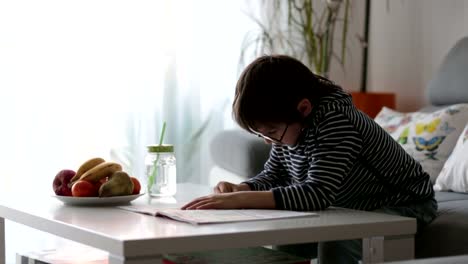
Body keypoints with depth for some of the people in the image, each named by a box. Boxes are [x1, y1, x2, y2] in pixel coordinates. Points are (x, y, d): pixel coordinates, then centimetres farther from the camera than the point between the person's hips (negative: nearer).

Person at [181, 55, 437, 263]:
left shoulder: (335, 122, -33)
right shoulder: (290, 125, -9)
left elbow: (317, 193, -44)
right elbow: (272, 177, 2)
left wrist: (240, 200, -46)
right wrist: (238, 189, -20)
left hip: (403, 206, -8)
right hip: (352, 207, 8)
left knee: (334, 241, -32)